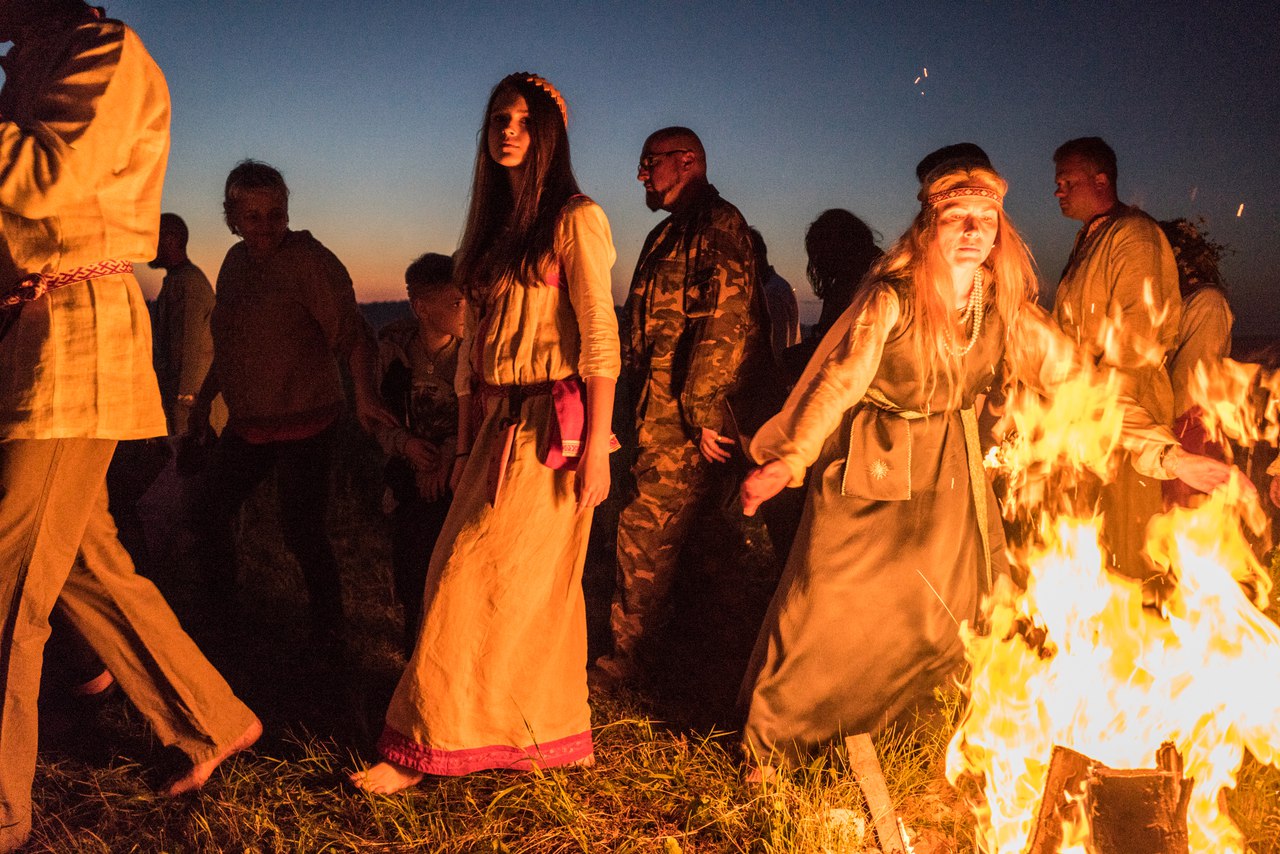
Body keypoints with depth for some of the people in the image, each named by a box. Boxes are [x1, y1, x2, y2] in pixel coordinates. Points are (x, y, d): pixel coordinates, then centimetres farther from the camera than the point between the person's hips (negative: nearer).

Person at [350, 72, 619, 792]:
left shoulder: (575, 220, -5)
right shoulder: (495, 228, 16)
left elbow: (600, 340, -11)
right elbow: (474, 347, 16)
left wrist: (596, 444, -17)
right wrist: (465, 445, 15)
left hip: (552, 427, -7)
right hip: (497, 425, 7)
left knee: (479, 579, -5)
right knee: (537, 587, 9)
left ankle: (425, 744, 5)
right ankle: (550, 735, 20)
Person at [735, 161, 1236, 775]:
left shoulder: (1006, 310, -7)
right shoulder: (891, 301, -18)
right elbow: (838, 382, -14)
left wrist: (1168, 453, -10)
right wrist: (787, 462, -23)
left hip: (950, 473, 4)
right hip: (869, 468, -3)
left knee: (960, 616, 7)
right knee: (824, 609, 0)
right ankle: (771, 741, 21)